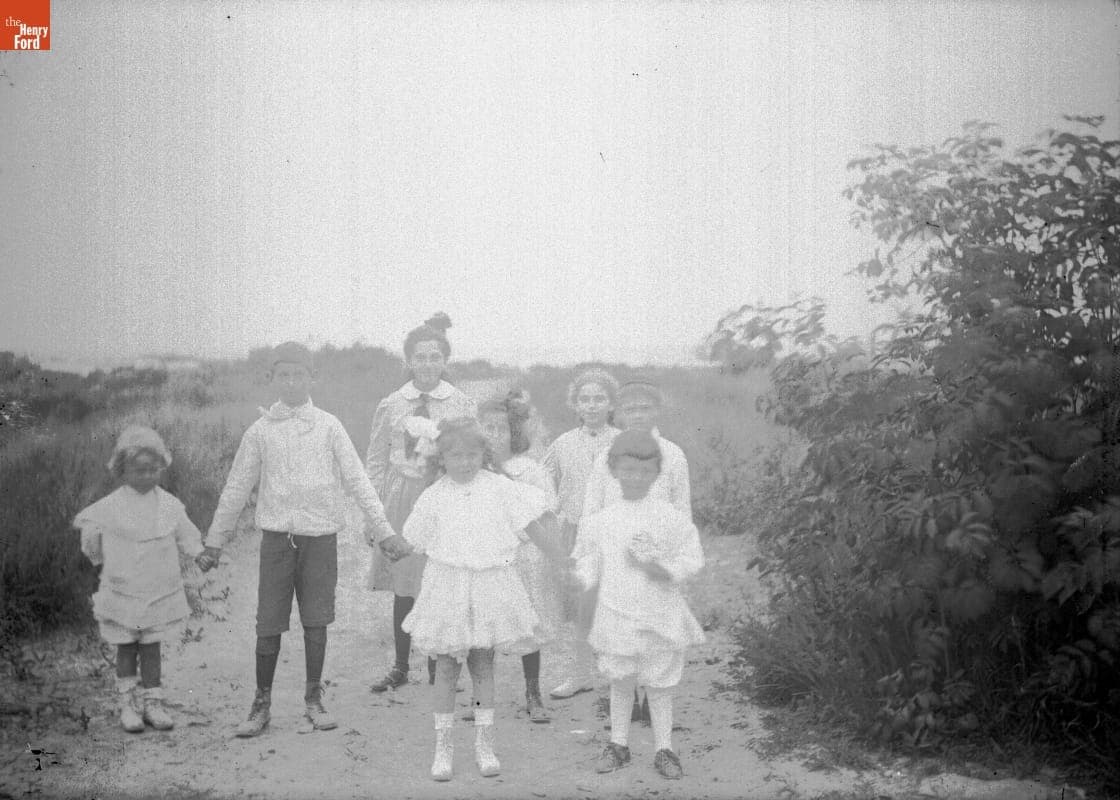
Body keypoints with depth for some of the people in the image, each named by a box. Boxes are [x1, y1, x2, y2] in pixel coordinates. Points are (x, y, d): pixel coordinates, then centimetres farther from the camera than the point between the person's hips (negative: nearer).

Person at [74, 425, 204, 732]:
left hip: (160, 590, 1)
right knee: (126, 647, 6)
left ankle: (152, 701, 17)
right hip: (123, 590, -1)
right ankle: (128, 702, 17)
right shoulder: (111, 506, -8)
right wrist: (98, 559, 14)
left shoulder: (170, 505, -1)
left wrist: (201, 556, 0)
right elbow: (86, 525, 6)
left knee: (151, 646, 8)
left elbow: (186, 537, 10)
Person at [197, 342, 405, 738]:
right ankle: (262, 704, 17)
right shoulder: (260, 430, 4)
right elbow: (236, 489, 10)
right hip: (276, 534, 0)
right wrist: (214, 542, 12)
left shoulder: (328, 426, 3)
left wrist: (384, 530, -1)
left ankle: (314, 700, 20)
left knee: (316, 619, 5)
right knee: (268, 624, 2)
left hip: (320, 534, 0)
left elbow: (357, 481, 3)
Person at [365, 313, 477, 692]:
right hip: (401, 501, 1)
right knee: (402, 587, 5)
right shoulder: (390, 406, 6)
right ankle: (400, 667, 18)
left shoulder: (462, 405, 3)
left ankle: (438, 668, 15)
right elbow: (375, 463, 8)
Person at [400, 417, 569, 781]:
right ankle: (443, 745, 17)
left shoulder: (500, 488, -2)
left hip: (490, 585, 0)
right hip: (447, 586, 0)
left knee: (483, 664, 8)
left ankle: (484, 744, 20)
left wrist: (564, 562, 2)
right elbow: (417, 546, 10)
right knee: (447, 666, 5)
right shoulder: (433, 497, -1)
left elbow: (532, 526, 1)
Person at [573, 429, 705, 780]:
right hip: (617, 615, 1)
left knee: (659, 684, 8)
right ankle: (618, 744, 29)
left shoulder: (671, 518, -7)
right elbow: (589, 563, 8)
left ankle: (664, 748, 23)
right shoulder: (600, 520, -1)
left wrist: (659, 568, -19)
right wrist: (582, 578, -11)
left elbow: (692, 560, -5)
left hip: (660, 616, -1)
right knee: (621, 683, 12)